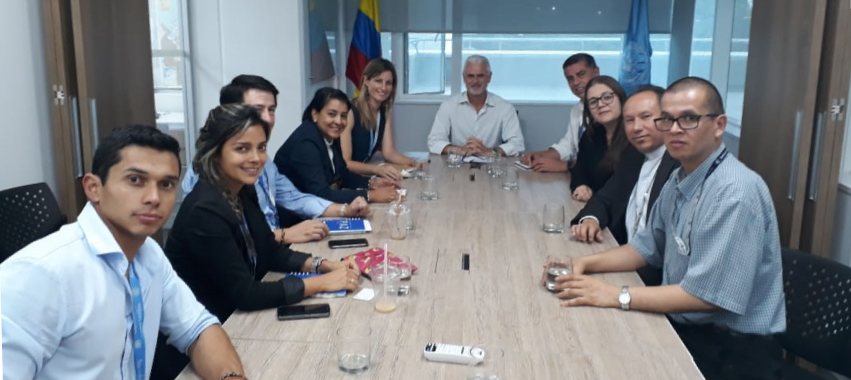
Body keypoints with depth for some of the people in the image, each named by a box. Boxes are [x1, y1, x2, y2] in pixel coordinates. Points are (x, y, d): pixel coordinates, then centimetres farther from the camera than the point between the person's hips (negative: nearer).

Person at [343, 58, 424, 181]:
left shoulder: (386, 111, 3)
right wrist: (377, 169, -38)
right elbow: (344, 163, -25)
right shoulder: (350, 111, -19)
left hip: (364, 175, 7)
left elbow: (388, 152, 1)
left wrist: (413, 163, -16)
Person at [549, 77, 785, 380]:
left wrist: (617, 296, -21)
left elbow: (706, 294, -26)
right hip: (685, 328, 7)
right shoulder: (679, 179, 5)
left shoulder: (735, 192, -24)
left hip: (732, 350, -7)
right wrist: (585, 263, 0)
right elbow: (648, 247, 15)